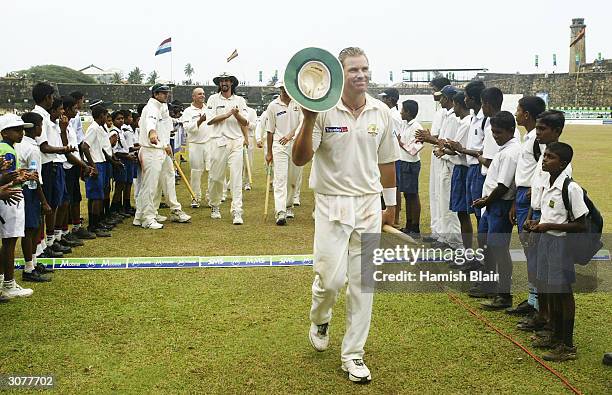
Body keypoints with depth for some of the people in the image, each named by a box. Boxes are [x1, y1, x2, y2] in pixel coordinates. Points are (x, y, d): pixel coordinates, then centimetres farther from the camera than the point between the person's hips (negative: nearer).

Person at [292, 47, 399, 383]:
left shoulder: (381, 112, 4)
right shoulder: (324, 110, -8)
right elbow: (300, 159, -15)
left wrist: (390, 204, 16)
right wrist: (308, 120, -29)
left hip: (369, 204, 3)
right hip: (332, 203, -3)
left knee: (363, 283, 5)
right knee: (331, 277, -8)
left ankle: (353, 355, 18)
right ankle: (319, 319, 28)